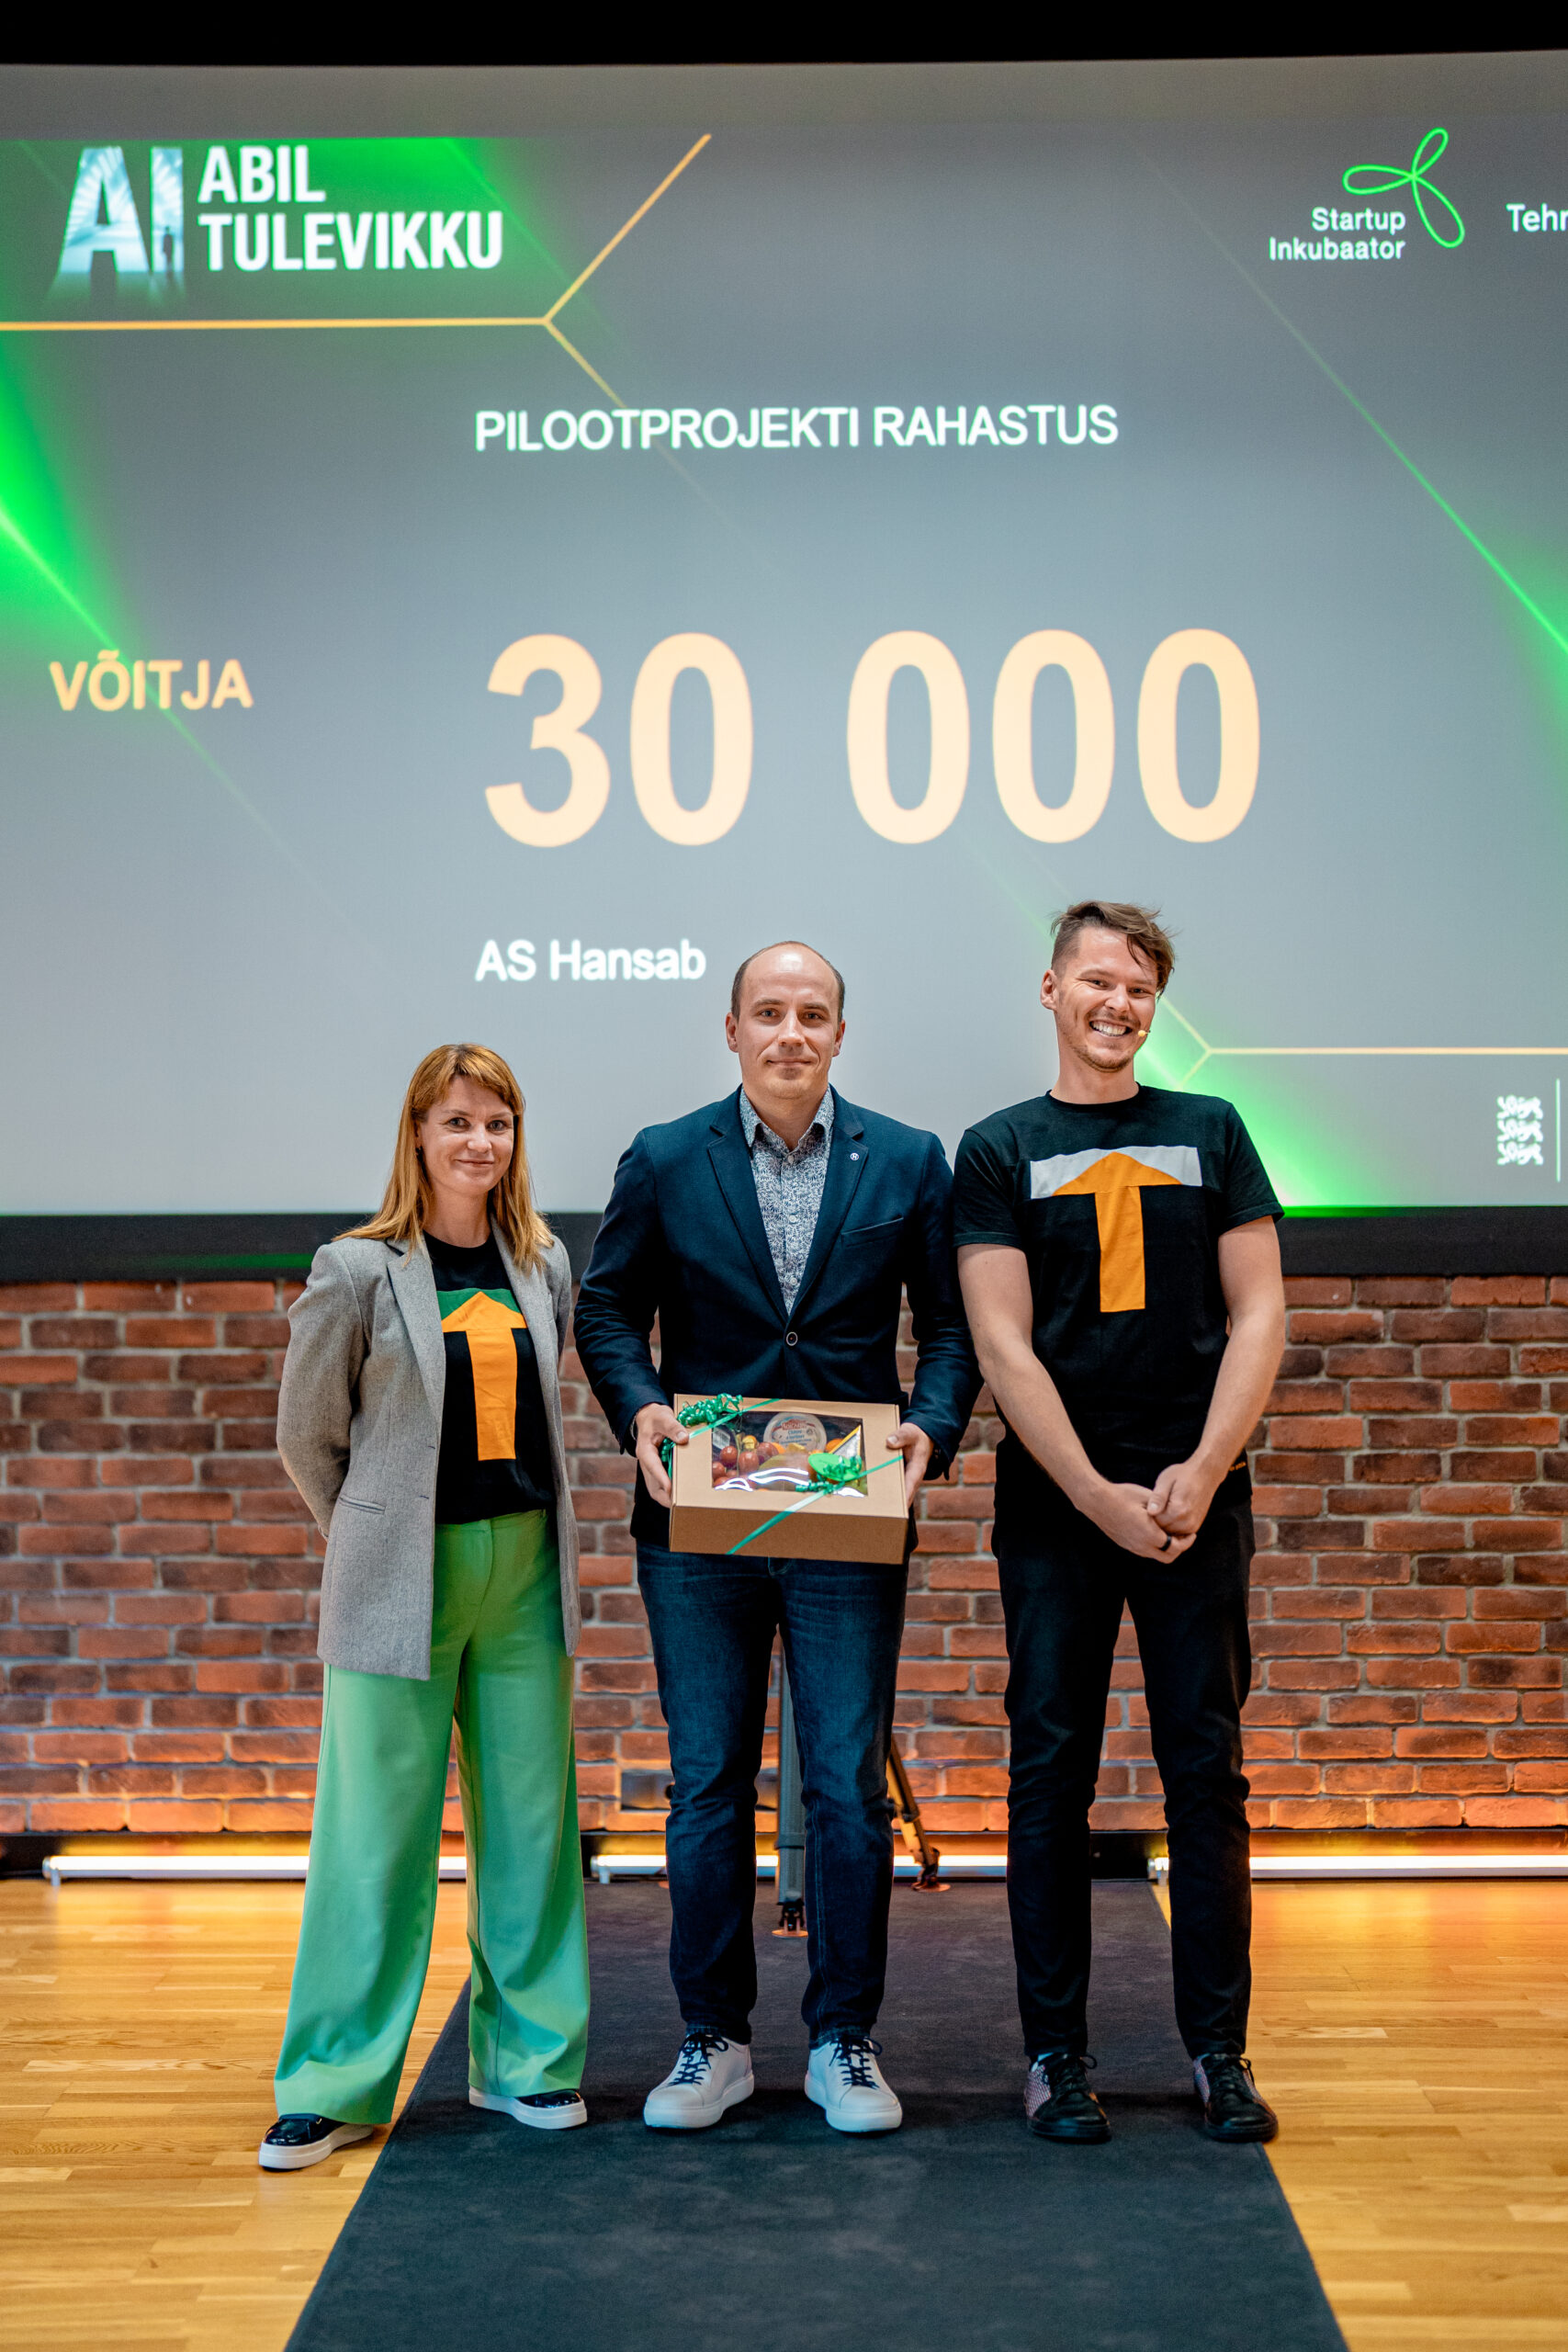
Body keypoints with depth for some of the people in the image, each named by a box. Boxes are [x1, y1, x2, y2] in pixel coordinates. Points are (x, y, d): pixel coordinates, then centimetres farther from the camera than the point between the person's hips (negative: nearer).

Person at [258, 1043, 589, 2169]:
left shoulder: (545, 1264, 7)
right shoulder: (357, 1271, -6)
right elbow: (309, 1436, 3)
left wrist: (526, 1522, 14)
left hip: (525, 1571, 4)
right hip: (400, 1581, -4)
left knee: (531, 1817, 9)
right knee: (377, 1828, 0)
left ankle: (528, 2058, 22)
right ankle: (336, 2084, 12)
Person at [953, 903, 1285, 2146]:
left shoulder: (1211, 1133, 10)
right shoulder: (1000, 1150, 5)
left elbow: (1258, 1315, 4)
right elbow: (1004, 1347, -2)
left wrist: (1200, 1474, -8)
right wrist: (1100, 1496, -10)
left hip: (1196, 1497, 1)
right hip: (1056, 1502, -1)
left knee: (1207, 1770, 4)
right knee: (1052, 1773, 3)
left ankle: (1219, 2047, 14)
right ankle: (1056, 2052, 13)